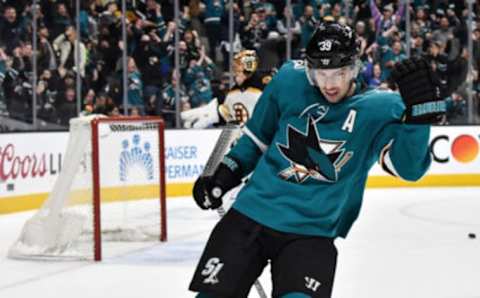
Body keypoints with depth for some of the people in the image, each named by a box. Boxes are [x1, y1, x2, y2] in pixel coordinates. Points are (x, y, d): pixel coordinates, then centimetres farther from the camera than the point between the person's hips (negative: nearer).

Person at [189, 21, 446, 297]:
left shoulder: (379, 108, -8)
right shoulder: (289, 81, -1)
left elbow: (409, 166, -22)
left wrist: (420, 108, -35)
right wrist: (227, 172, 9)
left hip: (312, 231, -2)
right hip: (251, 213, 2)